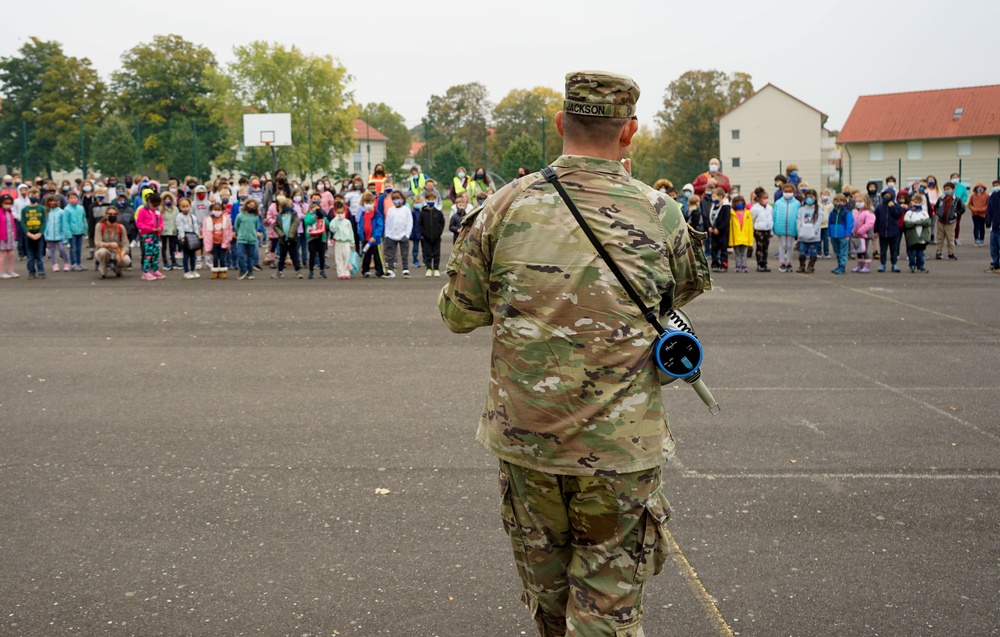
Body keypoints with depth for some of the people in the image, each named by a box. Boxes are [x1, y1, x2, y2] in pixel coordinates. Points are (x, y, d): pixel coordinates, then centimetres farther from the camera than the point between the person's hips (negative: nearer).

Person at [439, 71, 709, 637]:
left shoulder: (506, 207, -6)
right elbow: (690, 288, 12)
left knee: (547, 588, 21)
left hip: (524, 439, 2)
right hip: (620, 446, -2)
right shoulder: (659, 214, -8)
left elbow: (458, 313, 2)